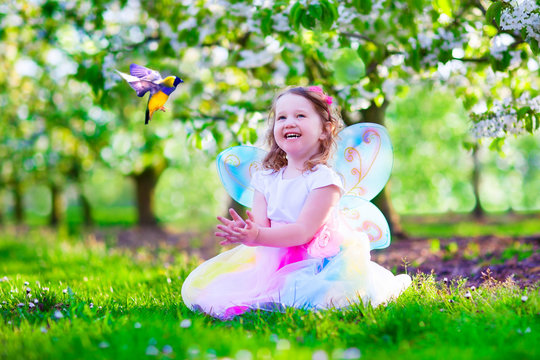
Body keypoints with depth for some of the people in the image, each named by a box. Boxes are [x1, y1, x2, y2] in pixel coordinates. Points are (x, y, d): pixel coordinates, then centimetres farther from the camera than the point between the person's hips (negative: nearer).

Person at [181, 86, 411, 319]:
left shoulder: (324, 179, -10)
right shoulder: (266, 179, 7)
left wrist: (258, 236, -31)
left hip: (317, 260, -3)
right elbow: (260, 227, -2)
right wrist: (243, 232, -27)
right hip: (274, 260, 4)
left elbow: (304, 231, -18)